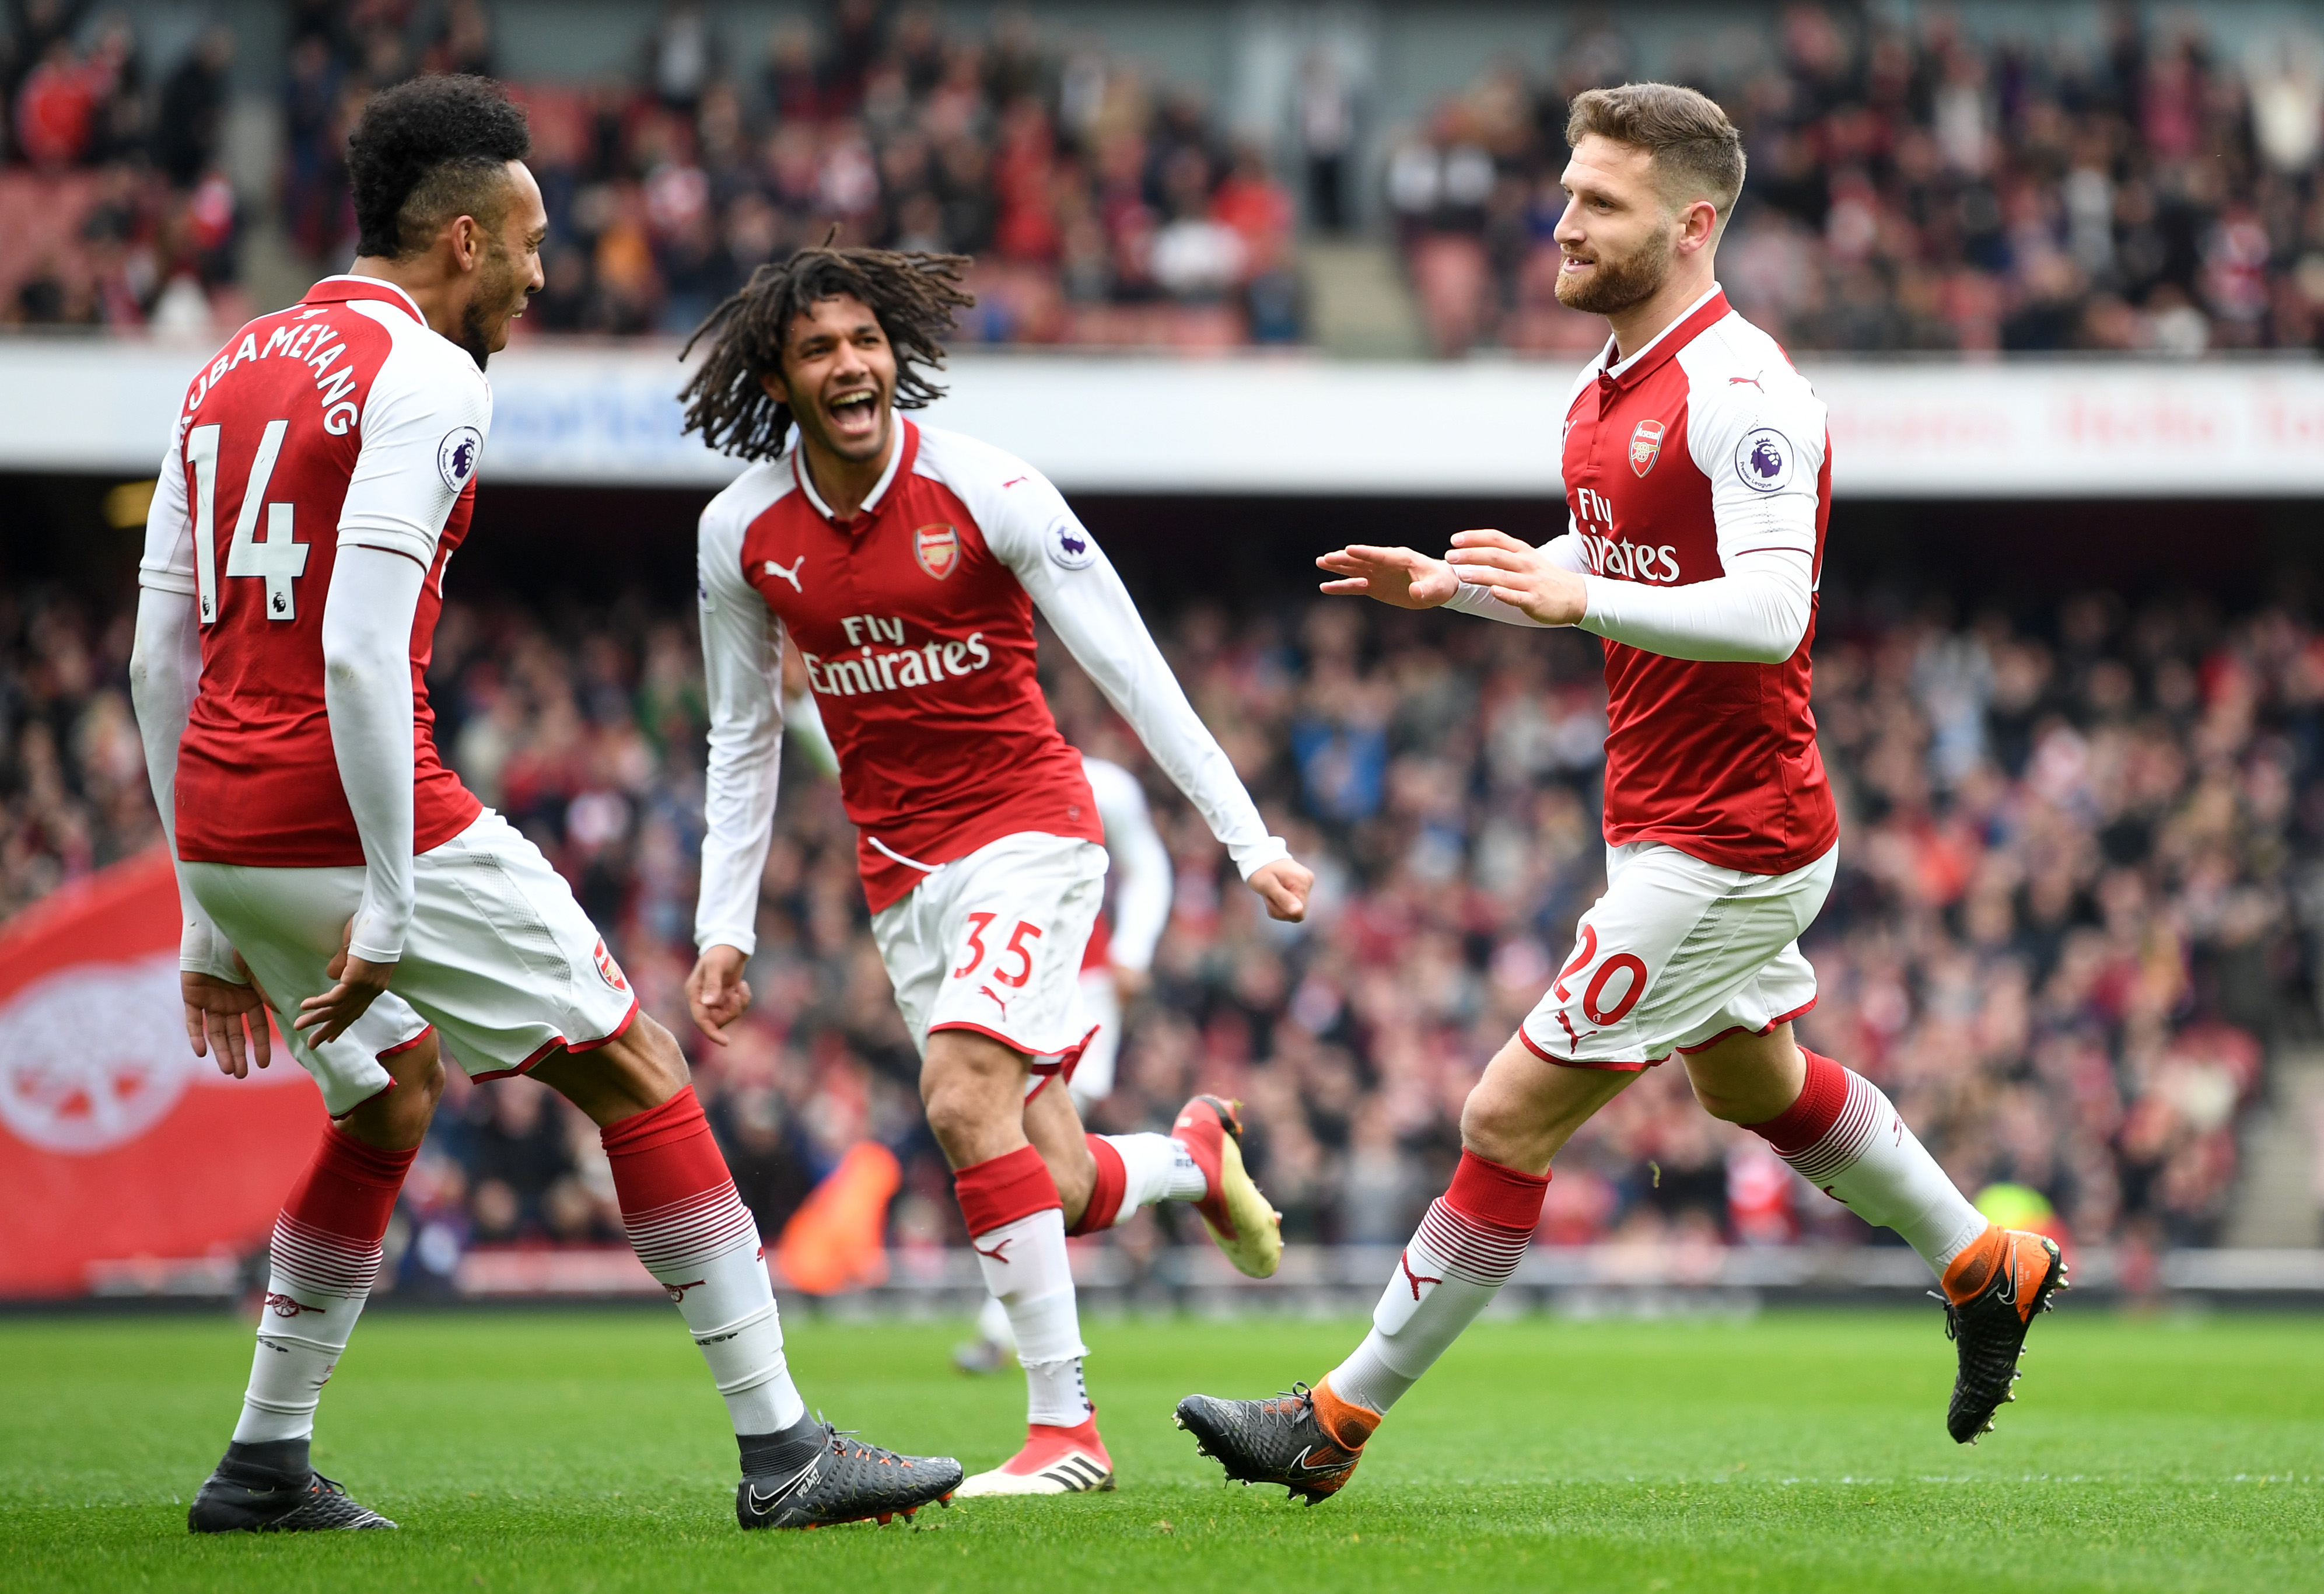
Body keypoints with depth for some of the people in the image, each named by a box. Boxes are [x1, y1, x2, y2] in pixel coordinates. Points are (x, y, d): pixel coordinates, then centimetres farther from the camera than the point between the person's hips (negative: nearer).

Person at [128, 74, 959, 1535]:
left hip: (225, 826, 8)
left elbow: (162, 660, 17)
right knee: (637, 1073, 2)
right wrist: (389, 907, -18)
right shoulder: (425, 377, -9)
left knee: (389, 1102, 27)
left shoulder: (230, 375, 17)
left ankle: (265, 1466, 25)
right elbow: (356, 653, -20)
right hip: (351, 810, -8)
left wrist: (212, 919, 21)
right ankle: (783, 1450, 1)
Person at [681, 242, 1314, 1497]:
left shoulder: (982, 489, -13)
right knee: (1054, 1188, -3)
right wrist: (723, 929, 5)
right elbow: (744, 740, 11)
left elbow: (1127, 667, -10)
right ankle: (1196, 1155, 34)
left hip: (1027, 830, -4)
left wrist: (1250, 838, -12)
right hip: (902, 872, 4)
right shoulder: (743, 533, -1)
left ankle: (1063, 1427, -18)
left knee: (963, 1100, -25)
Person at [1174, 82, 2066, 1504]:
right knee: (1755, 1082, 28)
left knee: (1511, 1116, -7)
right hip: (1672, 817, 10)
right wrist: (1456, 584, 9)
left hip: (1721, 841, -10)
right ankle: (1986, 1267, 46)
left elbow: (1768, 614, -30)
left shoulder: (1742, 388, -21)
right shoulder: (1609, 392, 8)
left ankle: (1342, 1422, 0)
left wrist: (1585, 601, -41)